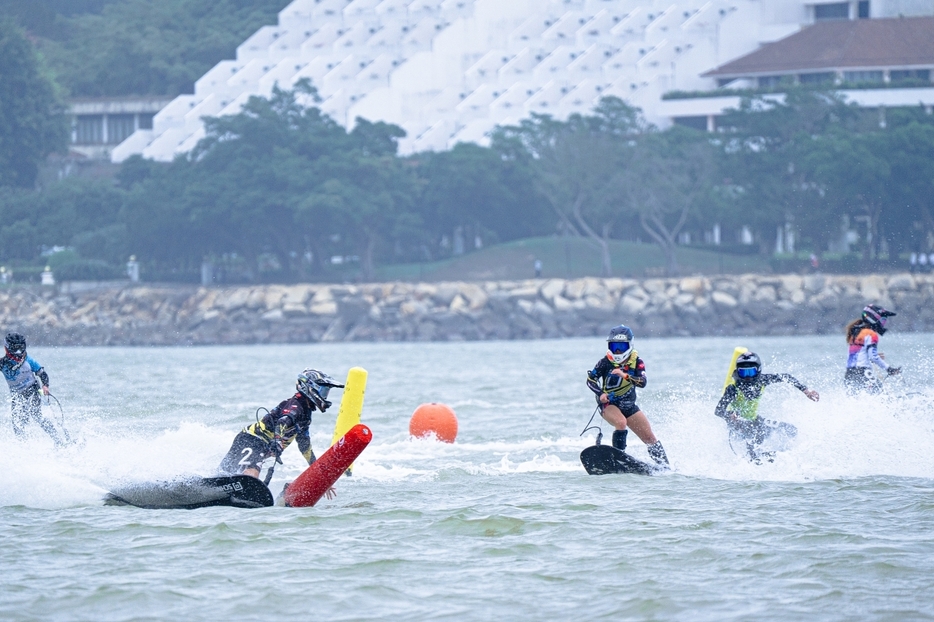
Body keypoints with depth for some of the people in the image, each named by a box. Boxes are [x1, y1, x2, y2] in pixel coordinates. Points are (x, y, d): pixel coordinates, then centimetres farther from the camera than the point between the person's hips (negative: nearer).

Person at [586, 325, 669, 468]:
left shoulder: (636, 362, -8)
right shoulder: (606, 362, -12)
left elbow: (643, 382, -22)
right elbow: (590, 379, -5)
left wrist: (625, 375, -37)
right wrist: (600, 393, -22)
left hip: (628, 406, 3)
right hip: (608, 404, -3)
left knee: (649, 437, 2)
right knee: (621, 423, -34)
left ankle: (665, 466, 11)